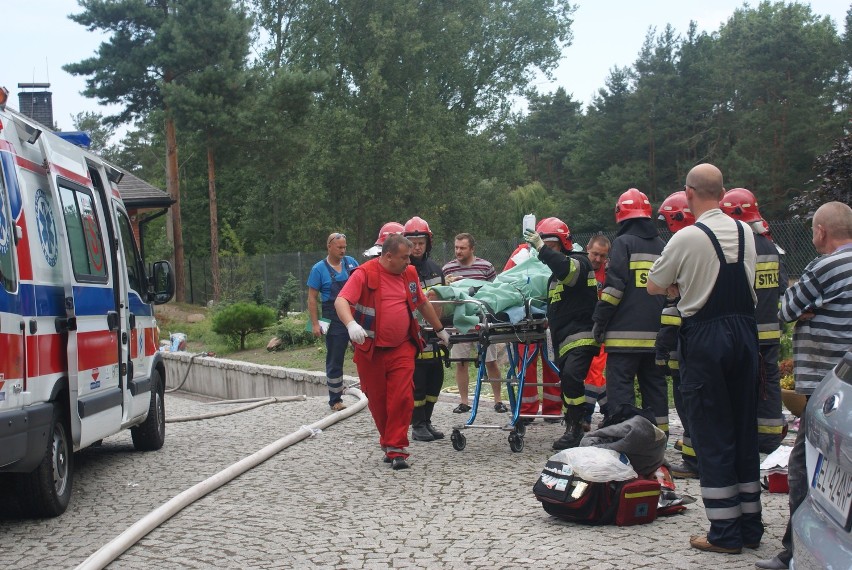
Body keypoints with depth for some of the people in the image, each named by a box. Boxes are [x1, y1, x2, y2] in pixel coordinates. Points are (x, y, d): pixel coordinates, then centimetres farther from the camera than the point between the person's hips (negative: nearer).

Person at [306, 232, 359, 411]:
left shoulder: (350, 262, 6)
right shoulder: (319, 269, -3)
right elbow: (312, 298, -3)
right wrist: (315, 324, -10)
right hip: (334, 321, -3)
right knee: (335, 361, 6)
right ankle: (335, 400, 16)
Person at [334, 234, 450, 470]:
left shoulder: (410, 274, 9)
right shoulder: (365, 274, -8)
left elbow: (422, 303, 25)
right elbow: (341, 301, -18)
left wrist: (440, 330, 33)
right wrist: (351, 324, -37)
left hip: (402, 348, 3)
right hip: (371, 350, -3)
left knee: (402, 398, -10)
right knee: (378, 401, 6)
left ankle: (396, 450, -5)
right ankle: (389, 443, 24)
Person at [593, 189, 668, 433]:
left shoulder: (623, 243, -5)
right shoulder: (662, 246, 15)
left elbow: (614, 287, -13)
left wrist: (600, 321, -7)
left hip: (626, 332, -6)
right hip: (656, 333, 6)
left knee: (620, 384, -5)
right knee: (654, 384, 13)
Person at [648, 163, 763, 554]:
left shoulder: (686, 238, -12)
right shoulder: (745, 232, 6)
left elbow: (653, 287, -1)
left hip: (704, 336, -6)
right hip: (744, 331, 6)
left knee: (712, 435, 1)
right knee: (745, 430, 12)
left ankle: (725, 533, 4)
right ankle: (750, 526, 19)